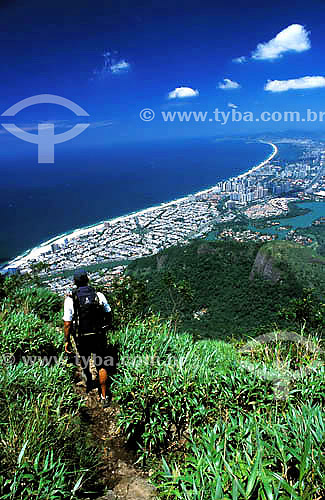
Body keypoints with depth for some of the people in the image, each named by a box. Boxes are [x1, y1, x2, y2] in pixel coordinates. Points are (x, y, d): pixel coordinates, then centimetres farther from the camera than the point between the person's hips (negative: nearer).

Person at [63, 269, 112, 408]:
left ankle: (89, 384, 49)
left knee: (84, 360, 26)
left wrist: (67, 340, 1)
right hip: (99, 336, 0)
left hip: (82, 338, 0)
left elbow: (67, 324, -12)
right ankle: (104, 397, 15)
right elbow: (109, 315, 3)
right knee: (101, 366, 12)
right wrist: (106, 327, 22)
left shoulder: (70, 300, -14)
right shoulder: (99, 296, -9)